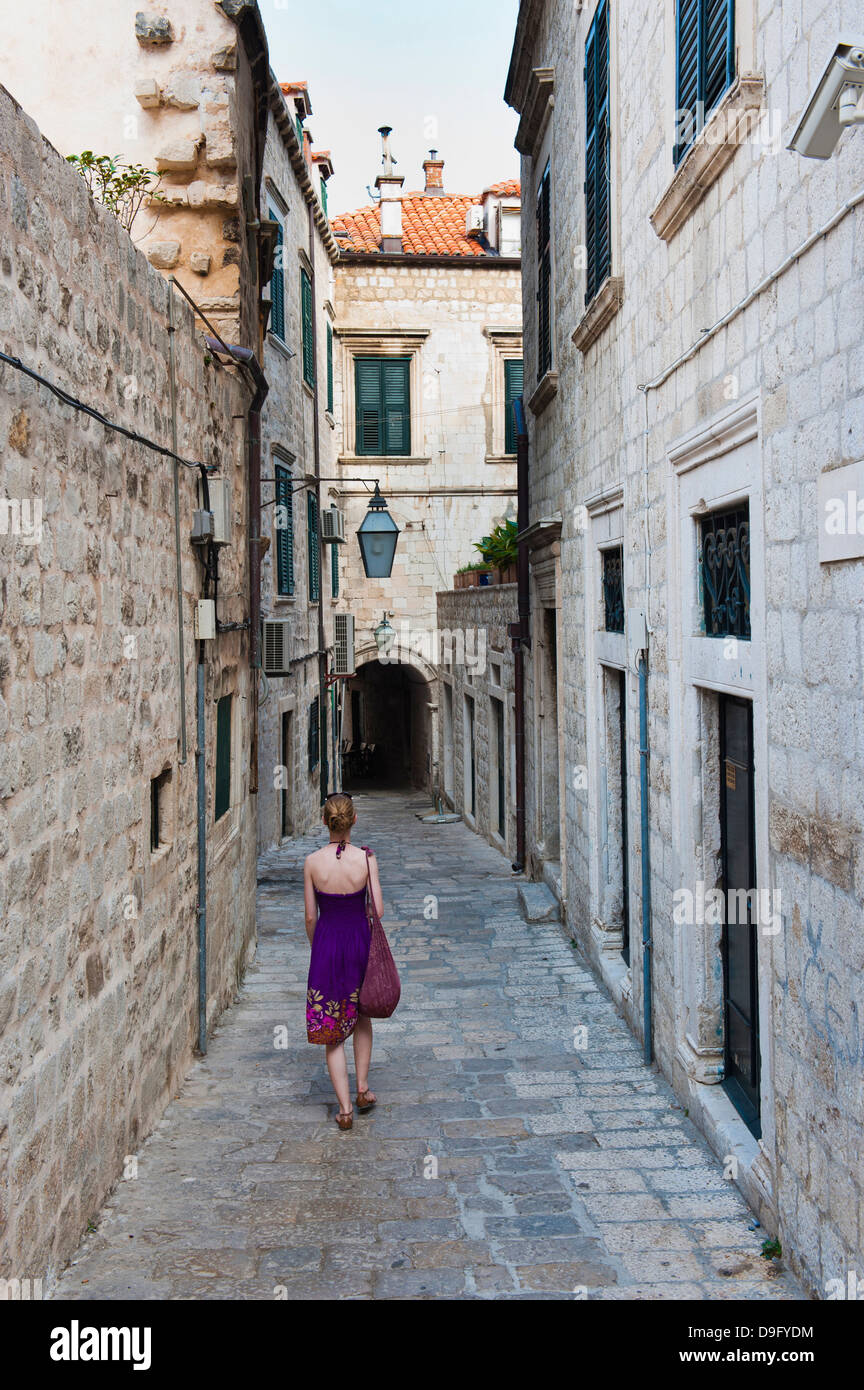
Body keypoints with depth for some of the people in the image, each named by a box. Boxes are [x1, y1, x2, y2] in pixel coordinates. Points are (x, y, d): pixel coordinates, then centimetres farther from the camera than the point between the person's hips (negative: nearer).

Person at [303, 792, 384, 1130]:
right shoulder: (366, 859, -11)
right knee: (361, 1017, 25)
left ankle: (345, 1108, 9)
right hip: (360, 940, 1)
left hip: (326, 943, 0)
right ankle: (362, 1087, 28)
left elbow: (311, 916, -4)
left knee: (331, 1029, 9)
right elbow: (378, 910, -8)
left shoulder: (313, 862, -10)